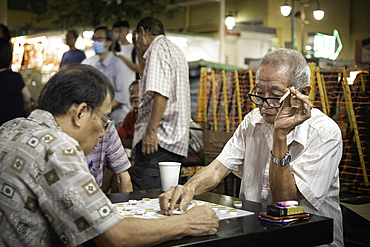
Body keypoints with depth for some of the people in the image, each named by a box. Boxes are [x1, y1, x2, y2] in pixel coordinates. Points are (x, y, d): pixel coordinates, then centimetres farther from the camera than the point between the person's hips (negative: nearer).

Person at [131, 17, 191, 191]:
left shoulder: (158, 48, -5)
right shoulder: (175, 51, 26)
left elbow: (160, 93, -19)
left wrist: (151, 131, -22)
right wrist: (139, 51, 35)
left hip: (159, 139, -10)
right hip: (176, 142, 10)